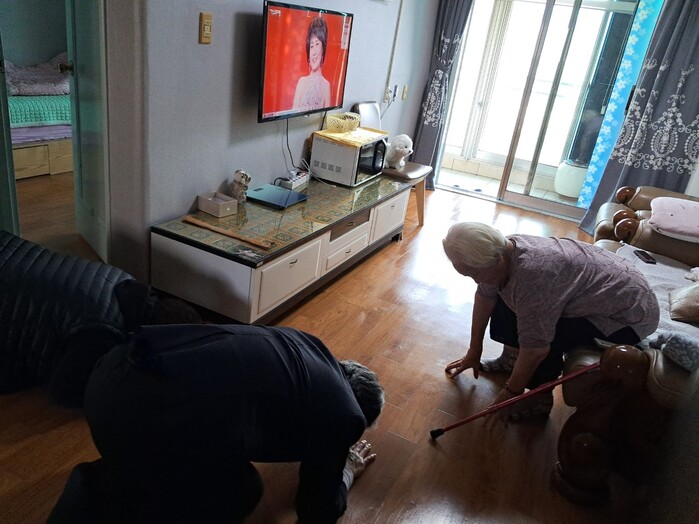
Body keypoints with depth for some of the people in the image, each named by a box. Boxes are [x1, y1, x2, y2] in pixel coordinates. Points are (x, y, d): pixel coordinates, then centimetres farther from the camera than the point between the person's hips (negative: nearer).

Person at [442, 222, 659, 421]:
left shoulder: (532, 275, -37)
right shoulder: (501, 250, -12)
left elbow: (536, 349, -32)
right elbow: (485, 297, 1)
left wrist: (511, 391, -17)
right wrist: (474, 351, 8)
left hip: (631, 310, -8)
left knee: (542, 332, -28)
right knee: (504, 297, 5)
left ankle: (540, 399, -6)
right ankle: (511, 357, 19)